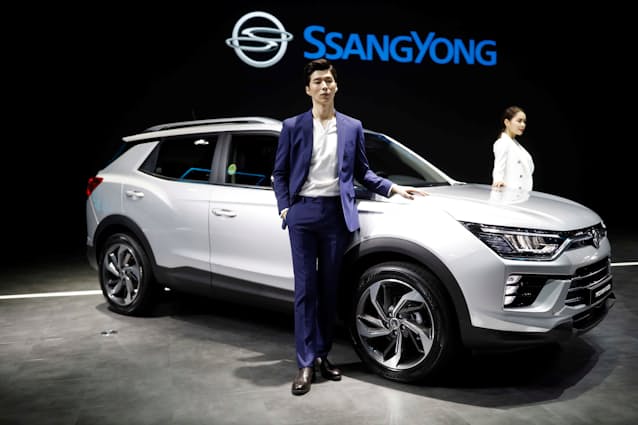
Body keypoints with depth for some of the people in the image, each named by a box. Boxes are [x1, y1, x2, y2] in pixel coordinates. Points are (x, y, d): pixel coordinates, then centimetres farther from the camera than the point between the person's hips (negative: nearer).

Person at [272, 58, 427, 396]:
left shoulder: (352, 127, 10)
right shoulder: (293, 126, 5)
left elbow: (361, 171, 14)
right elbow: (280, 173, 8)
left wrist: (392, 188, 3)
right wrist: (285, 207, -4)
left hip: (336, 213, 2)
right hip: (303, 212, -1)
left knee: (329, 288, 9)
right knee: (305, 289, 0)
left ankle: (322, 354, 22)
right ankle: (306, 362, 7)